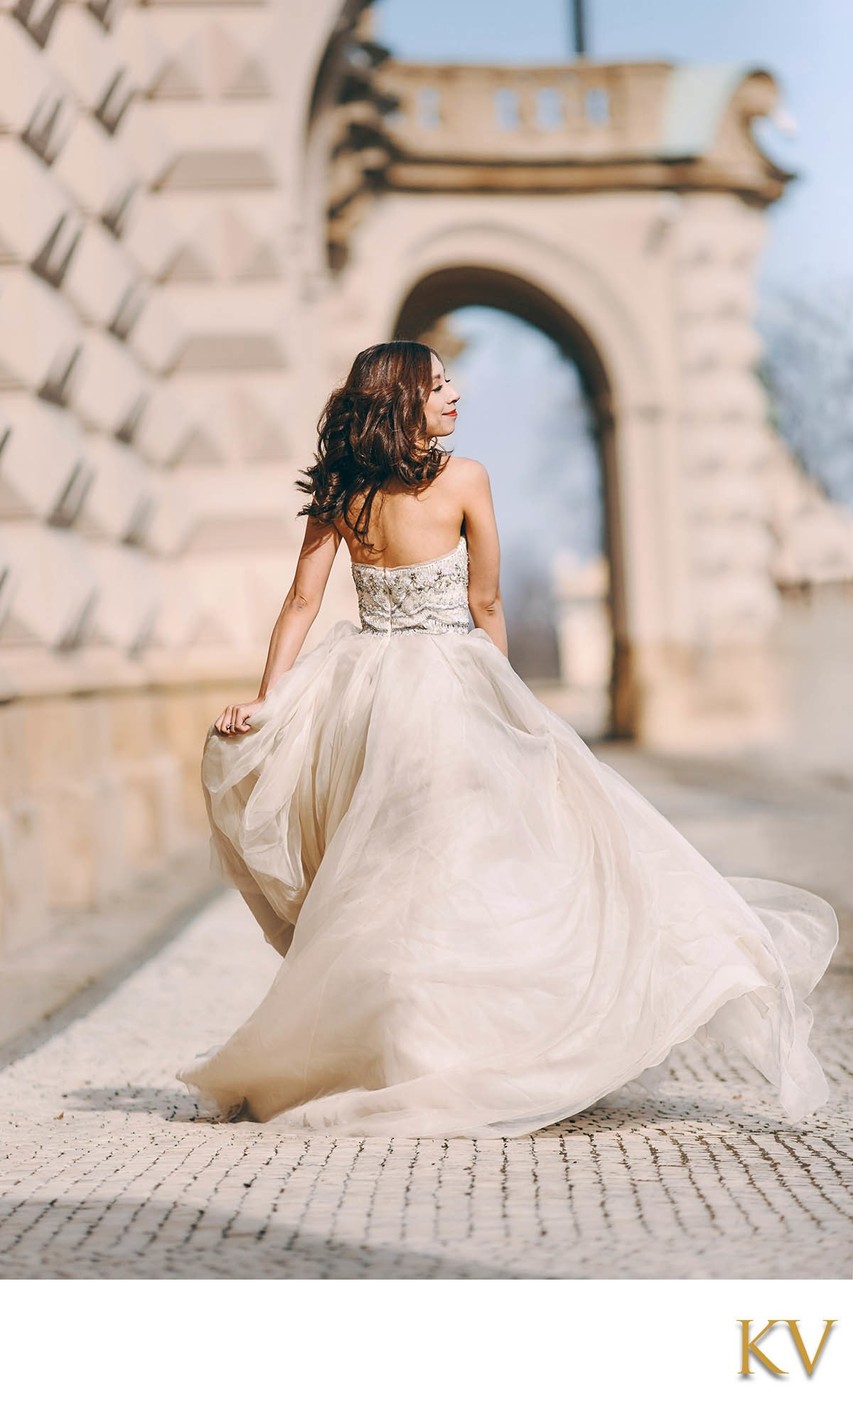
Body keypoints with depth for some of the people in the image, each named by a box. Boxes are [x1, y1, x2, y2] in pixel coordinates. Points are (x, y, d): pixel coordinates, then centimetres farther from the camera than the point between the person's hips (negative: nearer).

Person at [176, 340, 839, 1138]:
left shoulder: (340, 492, 5)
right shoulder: (462, 479, -7)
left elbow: (302, 603, 3)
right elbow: (485, 607, -2)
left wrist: (268, 699, 5)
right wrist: (497, 695, 10)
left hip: (356, 688, 6)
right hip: (445, 687, -6)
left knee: (376, 878, 12)